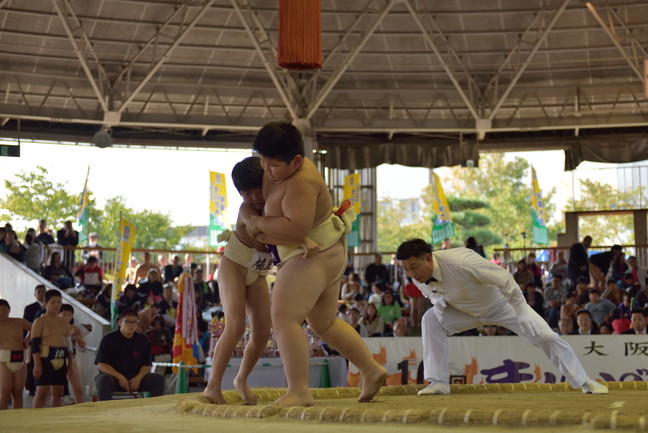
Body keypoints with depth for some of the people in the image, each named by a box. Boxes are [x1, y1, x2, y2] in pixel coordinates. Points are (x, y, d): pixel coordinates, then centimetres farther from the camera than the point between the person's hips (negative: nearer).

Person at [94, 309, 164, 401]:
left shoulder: (143, 340, 7)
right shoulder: (109, 339, -2)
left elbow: (147, 365, 6)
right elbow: (101, 365, -8)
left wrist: (139, 377, -15)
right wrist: (119, 377, -20)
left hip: (135, 378, 3)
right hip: (113, 375, -3)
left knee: (158, 379, -18)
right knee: (104, 379, -37)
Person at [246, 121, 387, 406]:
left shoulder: (301, 182, -24)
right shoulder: (286, 166, 4)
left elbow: (296, 228, -34)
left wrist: (259, 224, -20)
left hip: (312, 258, -11)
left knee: (283, 319, -19)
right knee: (324, 324, 21)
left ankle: (299, 392, -25)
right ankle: (371, 370, 27)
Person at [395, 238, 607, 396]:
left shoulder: (458, 261, -42)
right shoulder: (419, 278, -20)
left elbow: (504, 279, -35)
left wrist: (522, 314, -29)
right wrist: (441, 304, -18)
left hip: (502, 303, -5)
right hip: (469, 311, 5)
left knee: (546, 337, -12)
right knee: (431, 320, -18)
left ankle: (585, 382, 5)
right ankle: (438, 382, -11)